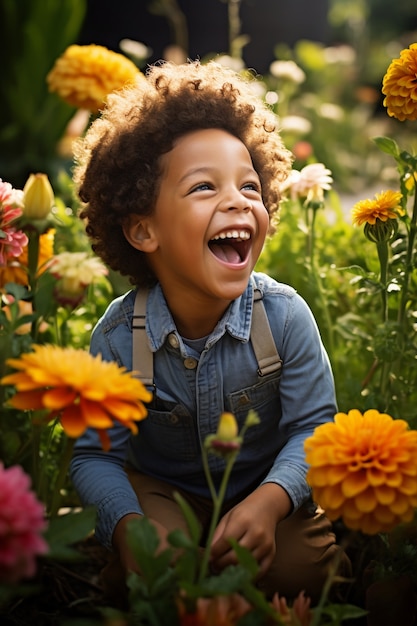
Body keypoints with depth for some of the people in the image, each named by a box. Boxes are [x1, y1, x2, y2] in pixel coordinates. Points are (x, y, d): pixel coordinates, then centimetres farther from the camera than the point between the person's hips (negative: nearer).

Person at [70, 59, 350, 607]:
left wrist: (269, 501, -33)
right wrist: (127, 524, -33)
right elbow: (95, 454, -14)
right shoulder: (118, 336, -21)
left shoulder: (285, 315, -21)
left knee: (305, 570, -20)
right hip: (161, 487, -1)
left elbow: (312, 427, -15)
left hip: (267, 486, 1)